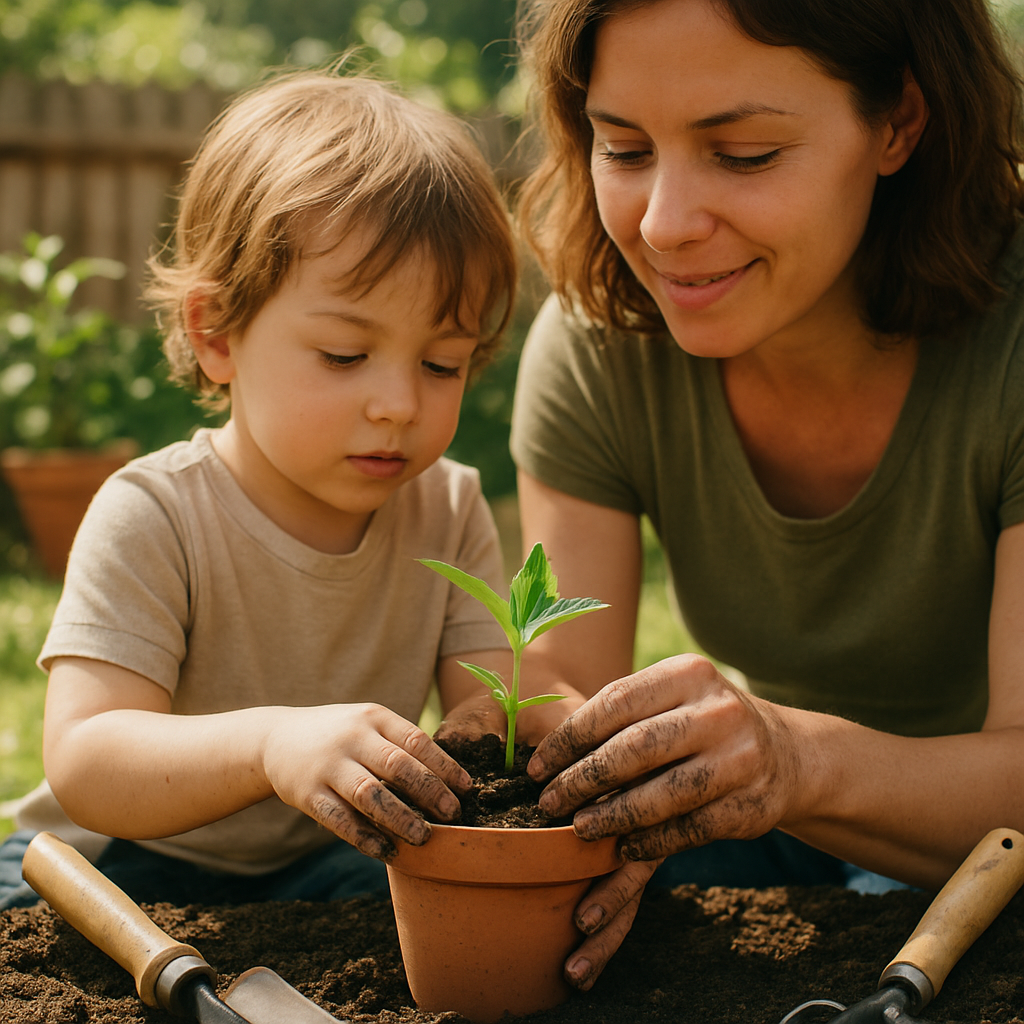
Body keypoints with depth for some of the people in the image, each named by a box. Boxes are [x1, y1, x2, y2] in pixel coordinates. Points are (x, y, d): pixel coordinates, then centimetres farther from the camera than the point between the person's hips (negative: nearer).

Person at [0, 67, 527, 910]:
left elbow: (493, 699, -11)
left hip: (332, 869, 3)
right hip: (131, 864, -2)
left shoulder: (450, 512, -4)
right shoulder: (150, 520, -18)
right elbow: (82, 764, -28)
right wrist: (268, 742, -47)